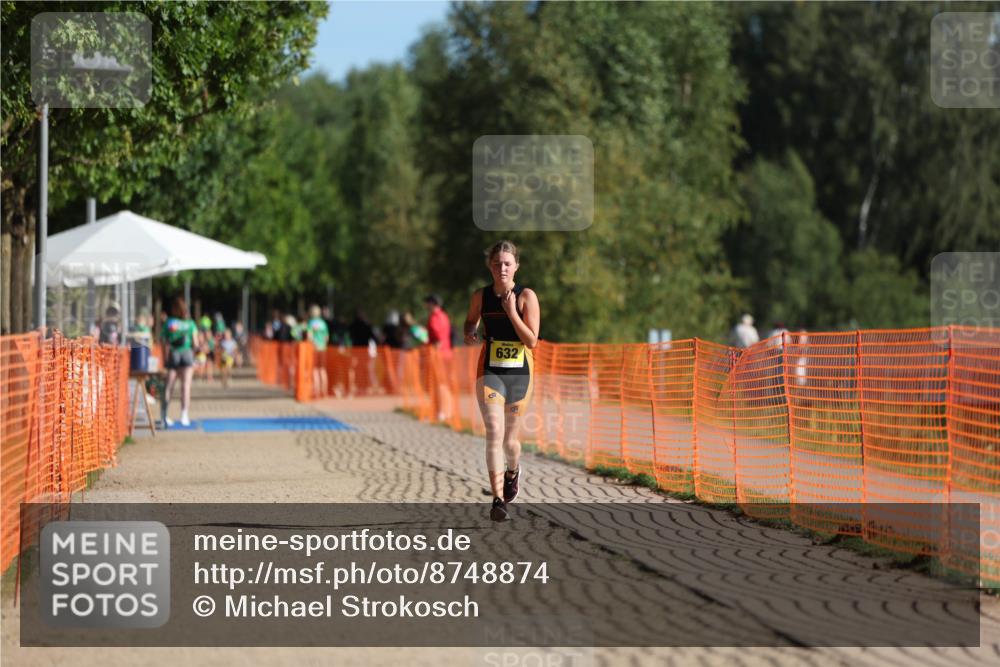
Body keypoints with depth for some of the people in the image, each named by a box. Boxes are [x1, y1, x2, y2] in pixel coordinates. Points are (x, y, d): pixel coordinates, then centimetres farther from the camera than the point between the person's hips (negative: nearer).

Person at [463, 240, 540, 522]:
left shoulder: (526, 296, -6)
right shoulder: (480, 296, 1)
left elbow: (532, 341, -11)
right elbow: (471, 321, 21)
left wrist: (511, 312, -20)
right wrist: (470, 334, -2)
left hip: (519, 374, 0)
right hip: (490, 372, 0)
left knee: (510, 439, 11)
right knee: (494, 433, -16)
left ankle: (513, 470, 47)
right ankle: (498, 500, -18)